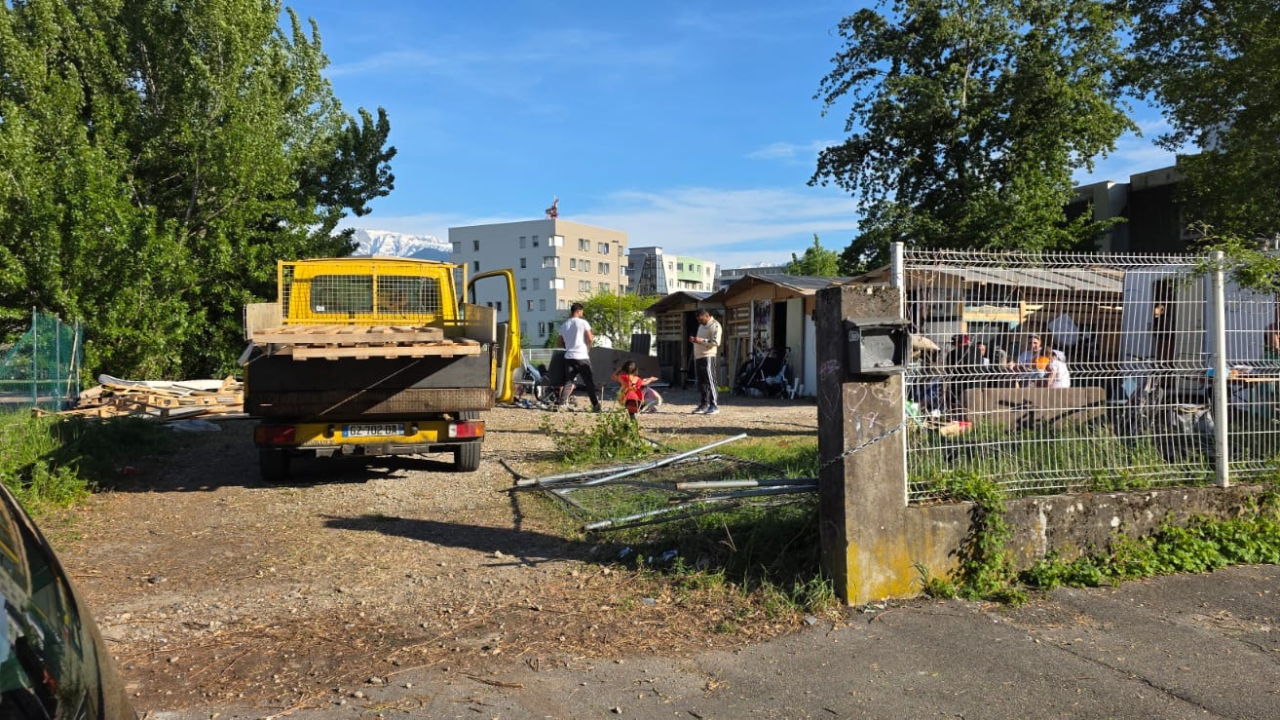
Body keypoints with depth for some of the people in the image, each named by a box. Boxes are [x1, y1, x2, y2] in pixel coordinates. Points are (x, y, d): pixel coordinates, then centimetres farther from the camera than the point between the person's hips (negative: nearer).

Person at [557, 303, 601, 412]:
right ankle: (595, 405, 4)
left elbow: (561, 344, 14)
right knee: (589, 382, 3)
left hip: (569, 357, 4)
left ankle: (562, 403, -3)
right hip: (582, 356, -4)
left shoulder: (564, 325, 10)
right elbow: (590, 339, -10)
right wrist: (589, 346, 10)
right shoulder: (583, 322, -5)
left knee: (568, 381, 8)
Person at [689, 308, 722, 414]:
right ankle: (703, 404, 16)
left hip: (708, 356, -9)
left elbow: (716, 342, -17)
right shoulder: (701, 325, 22)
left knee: (709, 381, -10)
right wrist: (694, 340, 6)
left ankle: (714, 406, -8)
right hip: (698, 357, 9)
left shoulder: (715, 325, -7)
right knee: (701, 382, 10)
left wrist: (701, 340, -22)